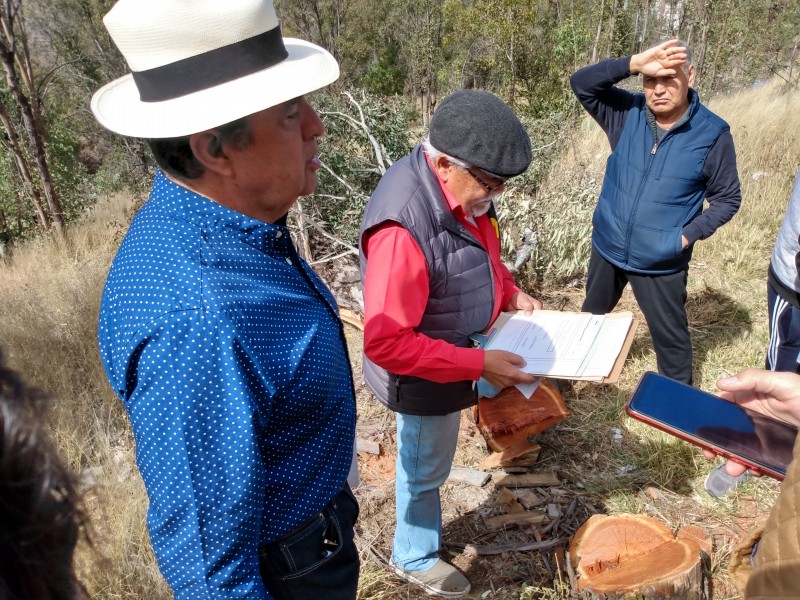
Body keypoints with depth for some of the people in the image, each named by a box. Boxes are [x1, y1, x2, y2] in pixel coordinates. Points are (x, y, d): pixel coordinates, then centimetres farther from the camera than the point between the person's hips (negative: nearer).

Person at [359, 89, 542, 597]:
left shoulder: (461, 189, -8)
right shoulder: (402, 226, -37)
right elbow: (386, 343, -34)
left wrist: (509, 292, -2)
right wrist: (478, 364, -31)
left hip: (453, 359, 8)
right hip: (424, 381, -8)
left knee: (430, 463, 29)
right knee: (425, 469, 18)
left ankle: (424, 530, 56)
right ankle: (415, 558, 47)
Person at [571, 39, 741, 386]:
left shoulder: (713, 134, -13)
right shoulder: (627, 113, -7)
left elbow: (728, 198, -4)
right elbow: (581, 84, -17)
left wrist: (690, 233, -17)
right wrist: (634, 63, -30)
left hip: (662, 263, -3)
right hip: (607, 247, 3)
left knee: (670, 336, 13)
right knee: (591, 317, 24)